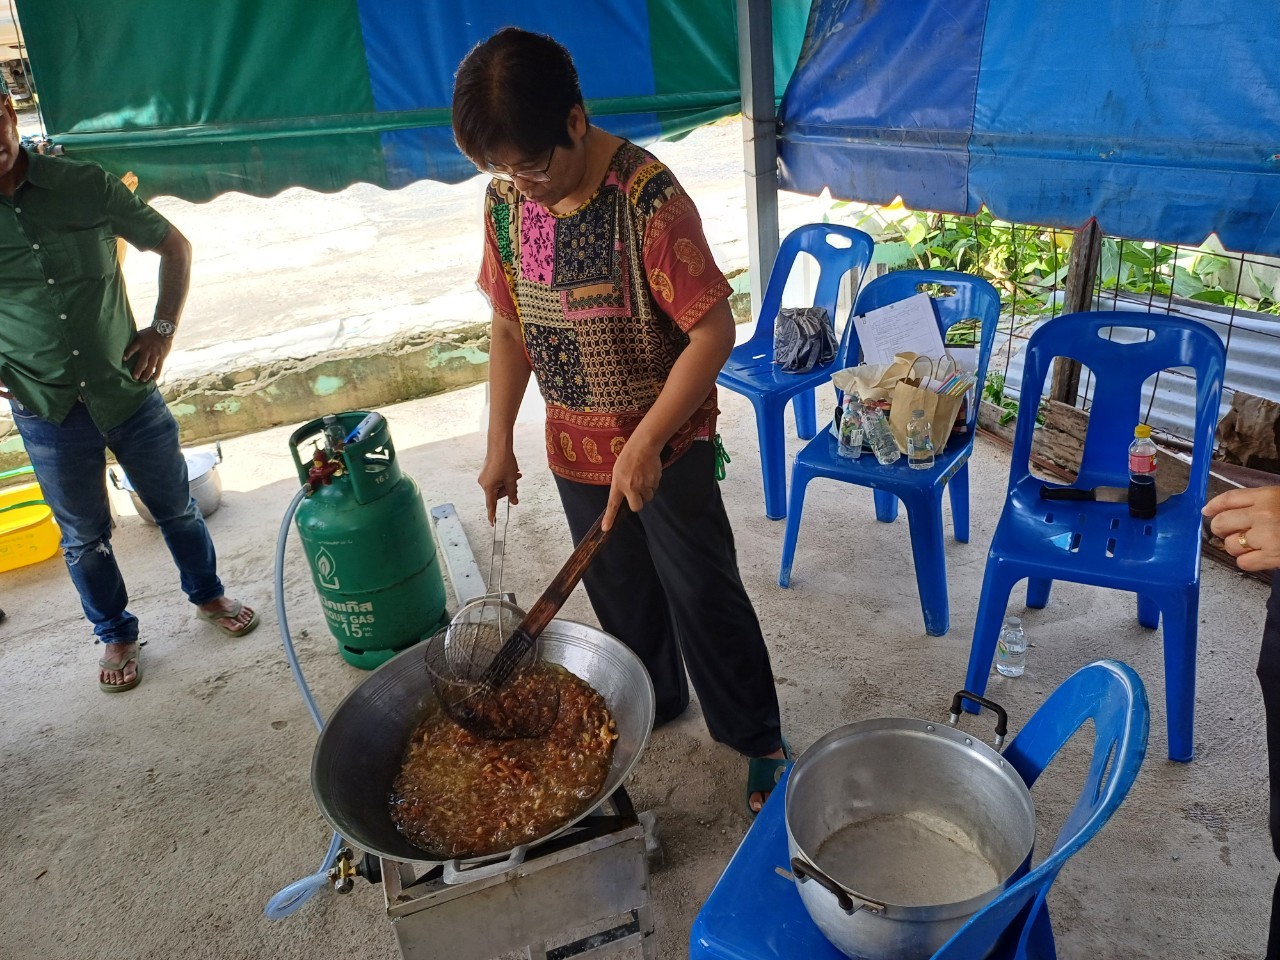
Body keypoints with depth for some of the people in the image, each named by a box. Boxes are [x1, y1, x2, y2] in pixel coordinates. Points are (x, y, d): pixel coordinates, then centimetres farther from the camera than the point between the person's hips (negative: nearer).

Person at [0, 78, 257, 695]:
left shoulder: (86, 185, -7)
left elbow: (174, 246, 5)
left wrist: (163, 329, -4)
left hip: (128, 390, 0)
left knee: (175, 507, 15)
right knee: (84, 538, 13)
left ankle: (207, 596, 40)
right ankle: (116, 636, 34)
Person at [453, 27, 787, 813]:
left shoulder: (647, 196, -23)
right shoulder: (505, 202, -4)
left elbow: (714, 332, -22)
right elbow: (511, 326, 6)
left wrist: (645, 445, -25)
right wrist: (500, 444, 5)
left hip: (667, 443, -5)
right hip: (575, 445, 6)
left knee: (703, 597, 5)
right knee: (619, 593, 20)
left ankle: (759, 743, 26)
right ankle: (654, 703, 45)